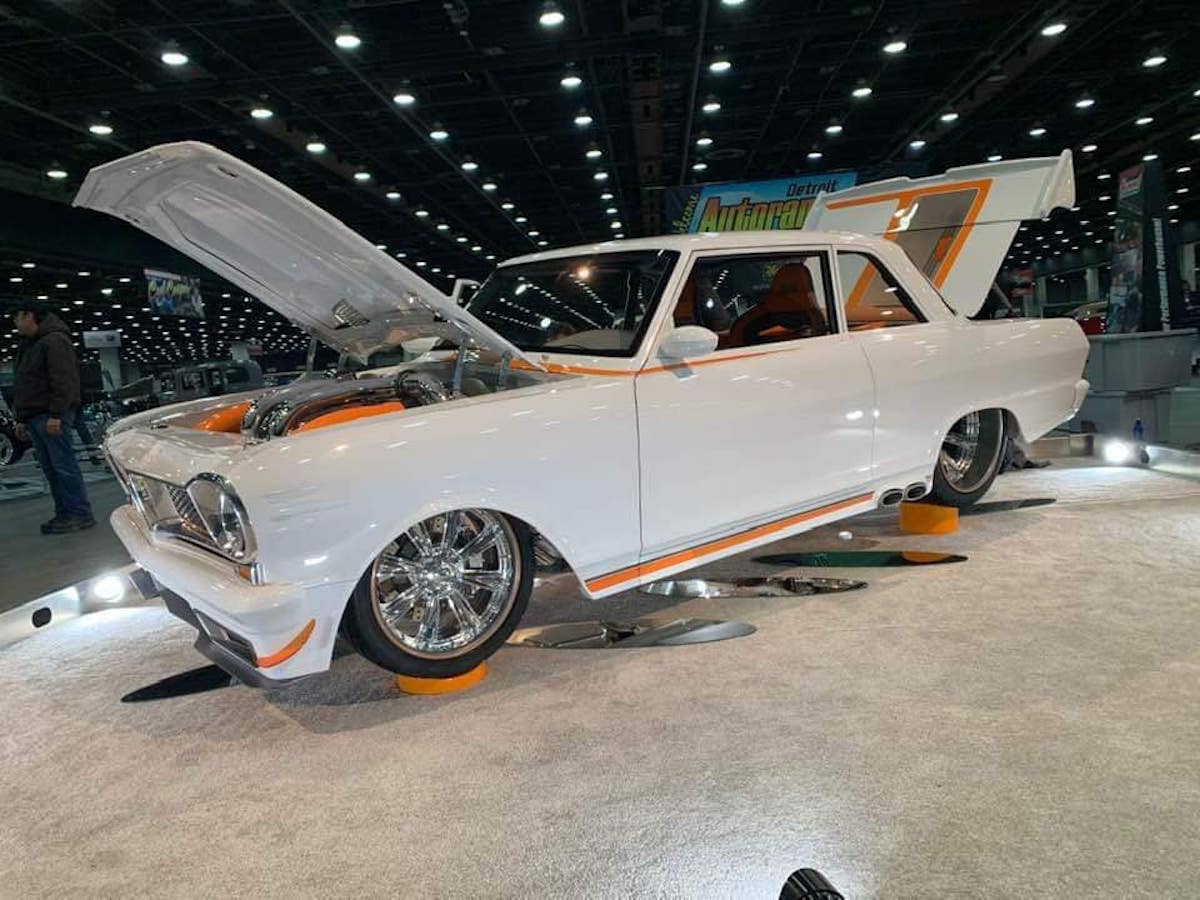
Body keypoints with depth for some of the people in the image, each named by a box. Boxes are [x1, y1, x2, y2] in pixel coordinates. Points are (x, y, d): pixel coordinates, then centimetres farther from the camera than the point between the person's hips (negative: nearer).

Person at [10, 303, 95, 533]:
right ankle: (64, 514, 11)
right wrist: (22, 418, 23)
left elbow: (63, 381, -18)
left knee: (64, 467, -9)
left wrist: (55, 414, -23)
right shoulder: (28, 346, 23)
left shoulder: (54, 341, -8)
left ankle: (81, 514, -7)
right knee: (50, 469, 8)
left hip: (50, 417, -10)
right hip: (34, 417, 10)